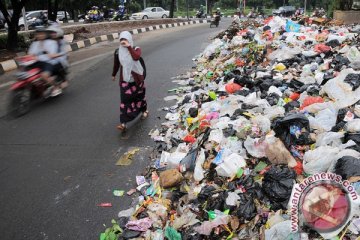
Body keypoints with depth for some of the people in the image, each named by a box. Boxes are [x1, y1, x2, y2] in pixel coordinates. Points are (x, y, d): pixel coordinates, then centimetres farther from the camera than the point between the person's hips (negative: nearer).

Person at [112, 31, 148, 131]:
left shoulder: (136, 49, -11)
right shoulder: (118, 52, -3)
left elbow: (136, 57, -35)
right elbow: (116, 65, 13)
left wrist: (129, 47, -37)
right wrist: (113, 75, 24)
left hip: (137, 79, -1)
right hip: (125, 80, 1)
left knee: (139, 96, 17)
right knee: (125, 100, -6)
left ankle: (144, 110, 46)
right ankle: (123, 123, -8)